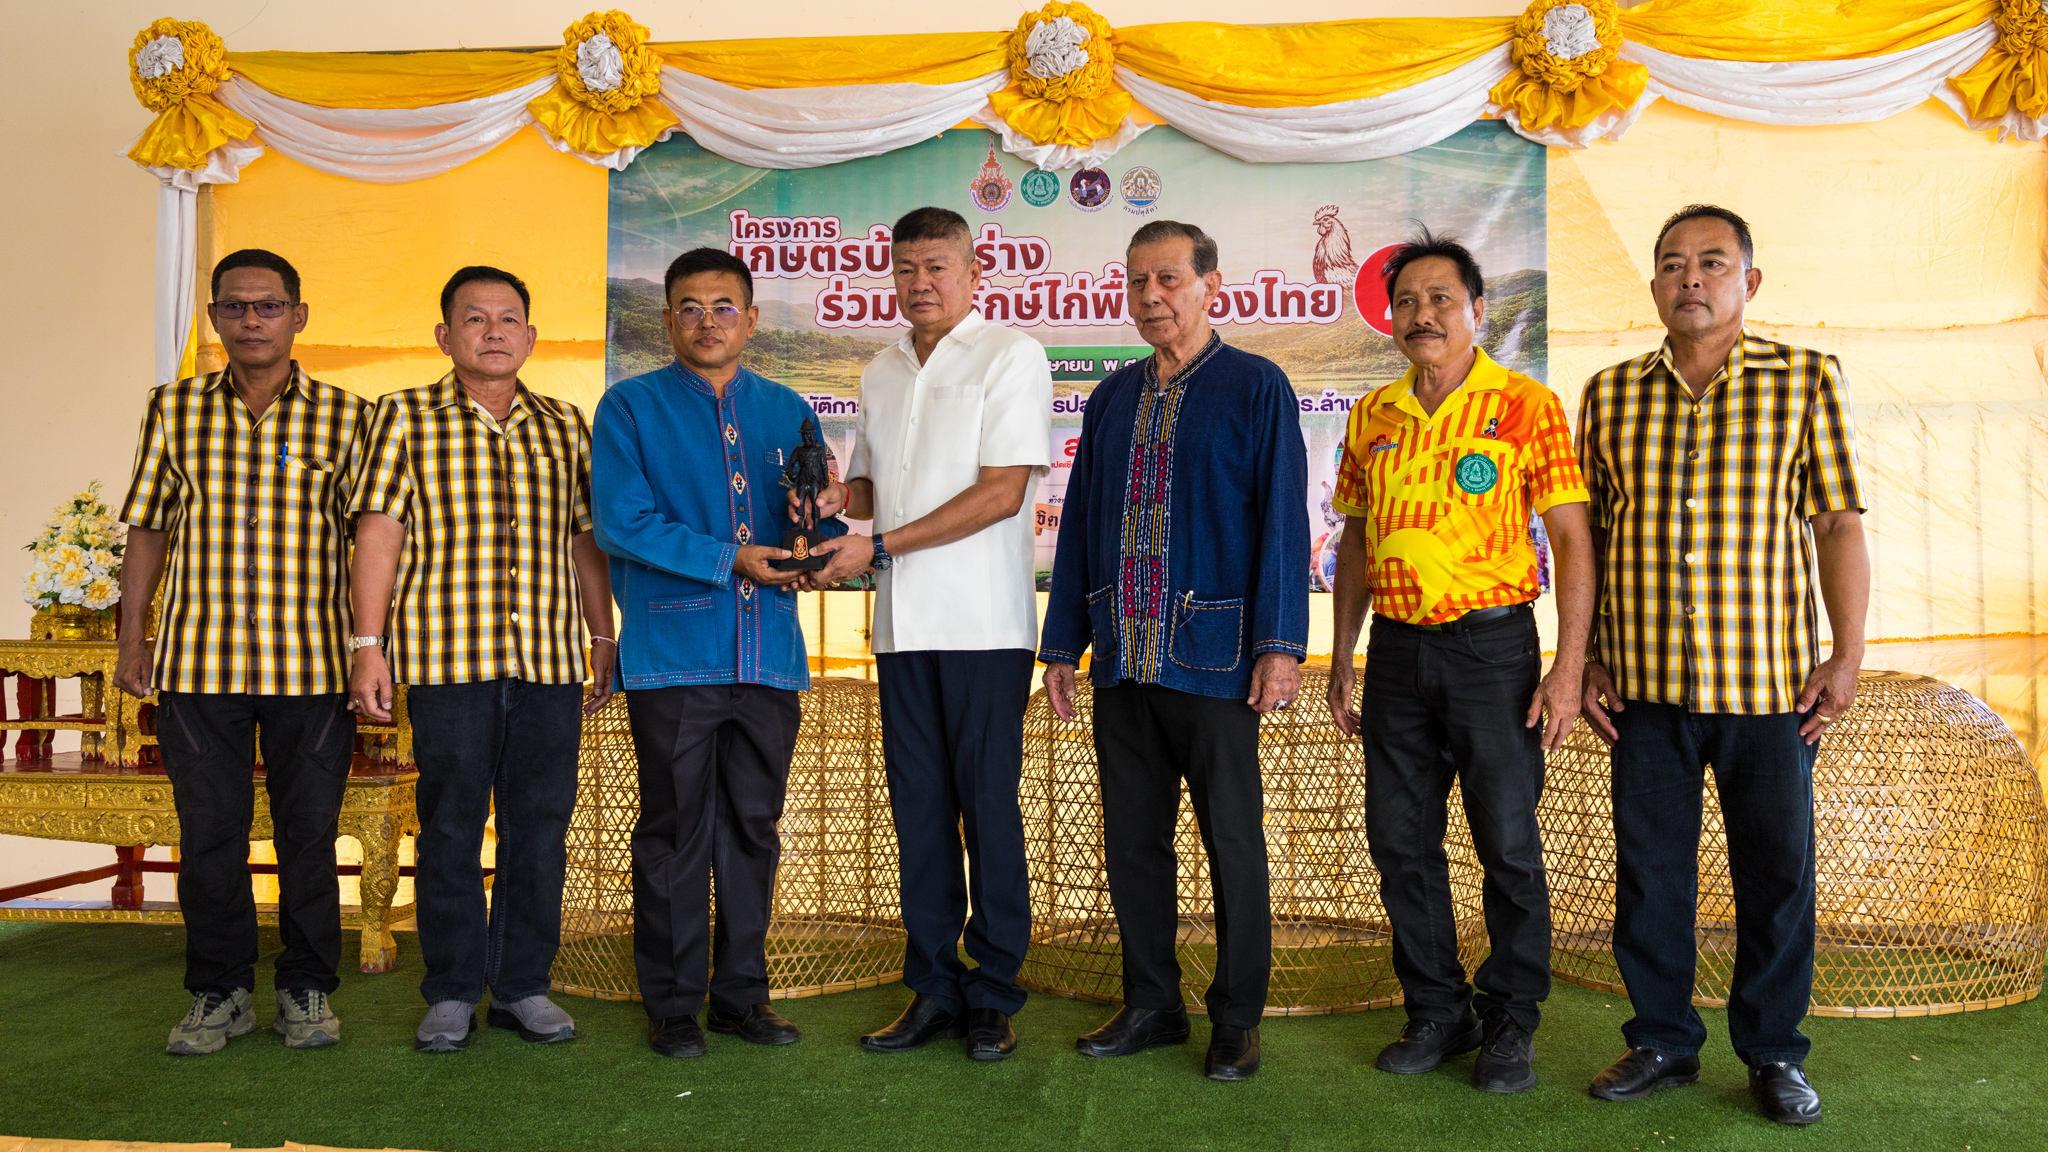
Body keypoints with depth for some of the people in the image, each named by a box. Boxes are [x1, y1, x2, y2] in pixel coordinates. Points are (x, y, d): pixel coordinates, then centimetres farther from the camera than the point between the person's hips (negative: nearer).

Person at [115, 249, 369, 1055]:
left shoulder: (345, 416, 3)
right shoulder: (174, 410, 8)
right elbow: (148, 529, 11)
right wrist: (132, 641, 8)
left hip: (312, 663, -1)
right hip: (197, 663, 2)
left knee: (309, 834, 5)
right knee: (208, 834, 8)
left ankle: (307, 990, 20)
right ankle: (218, 993, 23)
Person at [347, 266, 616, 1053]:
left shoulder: (565, 426, 14)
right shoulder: (405, 418, 6)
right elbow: (379, 533, 0)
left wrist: (606, 641, 13)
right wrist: (367, 646, -6)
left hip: (551, 660, 3)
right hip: (445, 657, -2)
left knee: (540, 827, 5)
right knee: (450, 827, 3)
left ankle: (523, 985, 18)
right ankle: (452, 992, 16)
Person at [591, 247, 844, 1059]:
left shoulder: (786, 411, 15)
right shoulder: (631, 407, 4)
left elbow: (818, 521, 13)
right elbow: (621, 521, -8)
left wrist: (820, 544, -12)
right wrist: (729, 558, -14)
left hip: (769, 657, 4)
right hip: (674, 655, -3)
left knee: (753, 829, 10)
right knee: (675, 830, 2)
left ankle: (742, 993, 21)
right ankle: (672, 1002, 14)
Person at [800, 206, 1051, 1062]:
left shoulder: (1010, 356, -3)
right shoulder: (882, 372, 18)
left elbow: (1001, 492, -12)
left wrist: (879, 546, -14)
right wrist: (841, 496, 2)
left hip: (984, 623, -6)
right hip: (903, 627, 6)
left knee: (988, 807, -1)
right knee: (918, 807, 8)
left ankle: (993, 996, 11)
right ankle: (933, 990, 18)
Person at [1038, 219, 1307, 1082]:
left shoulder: (1256, 387, 1)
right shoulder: (1111, 399, 16)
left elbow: (1281, 520, -5)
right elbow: (1079, 523, 17)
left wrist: (1280, 644, -13)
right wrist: (1062, 641, 12)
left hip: (1213, 655, -5)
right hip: (1122, 657, 5)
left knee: (1233, 842, 4)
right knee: (1132, 838, 10)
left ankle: (1236, 1020, 17)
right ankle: (1152, 1006, 24)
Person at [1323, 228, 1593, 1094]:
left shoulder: (1526, 406, -4)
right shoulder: (1372, 417, 9)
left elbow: (1572, 539, -5)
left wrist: (1569, 666, -12)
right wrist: (1340, 658, 11)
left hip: (1491, 643, -4)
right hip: (1396, 650, 5)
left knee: (1508, 843, 2)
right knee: (1400, 842, 9)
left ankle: (1510, 1023, 19)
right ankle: (1437, 1013, 25)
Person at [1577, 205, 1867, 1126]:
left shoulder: (1809, 381, 2)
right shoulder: (1610, 393, 7)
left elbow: (1839, 524, 1)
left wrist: (1848, 652, -5)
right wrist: (1586, 659, 6)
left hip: (1770, 681, -1)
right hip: (1644, 682, 2)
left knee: (1777, 876, 8)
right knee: (1649, 873, 9)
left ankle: (1774, 1054, 25)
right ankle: (1662, 1041, 25)